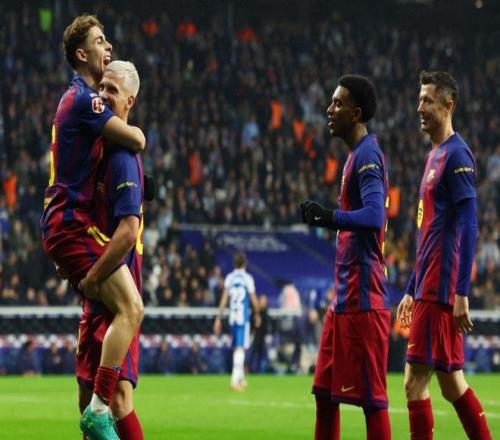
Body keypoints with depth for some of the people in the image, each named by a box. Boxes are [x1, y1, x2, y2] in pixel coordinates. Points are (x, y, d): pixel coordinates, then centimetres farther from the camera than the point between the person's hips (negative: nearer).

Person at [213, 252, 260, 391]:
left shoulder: (229, 278, 3)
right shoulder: (248, 278, -5)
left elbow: (224, 299, 1)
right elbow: (254, 300, -2)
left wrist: (218, 319, 4)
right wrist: (257, 314, 15)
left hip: (232, 317, 4)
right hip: (244, 317, -4)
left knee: (236, 348, 16)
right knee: (240, 348, -6)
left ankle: (241, 379, 27)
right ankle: (235, 380, -17)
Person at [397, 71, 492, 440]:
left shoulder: (456, 154, -10)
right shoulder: (435, 156, 18)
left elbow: (467, 226, -17)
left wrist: (461, 293, -21)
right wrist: (412, 290, 23)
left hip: (440, 290, -9)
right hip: (428, 290, 9)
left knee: (415, 380, -9)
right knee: (451, 381, 10)